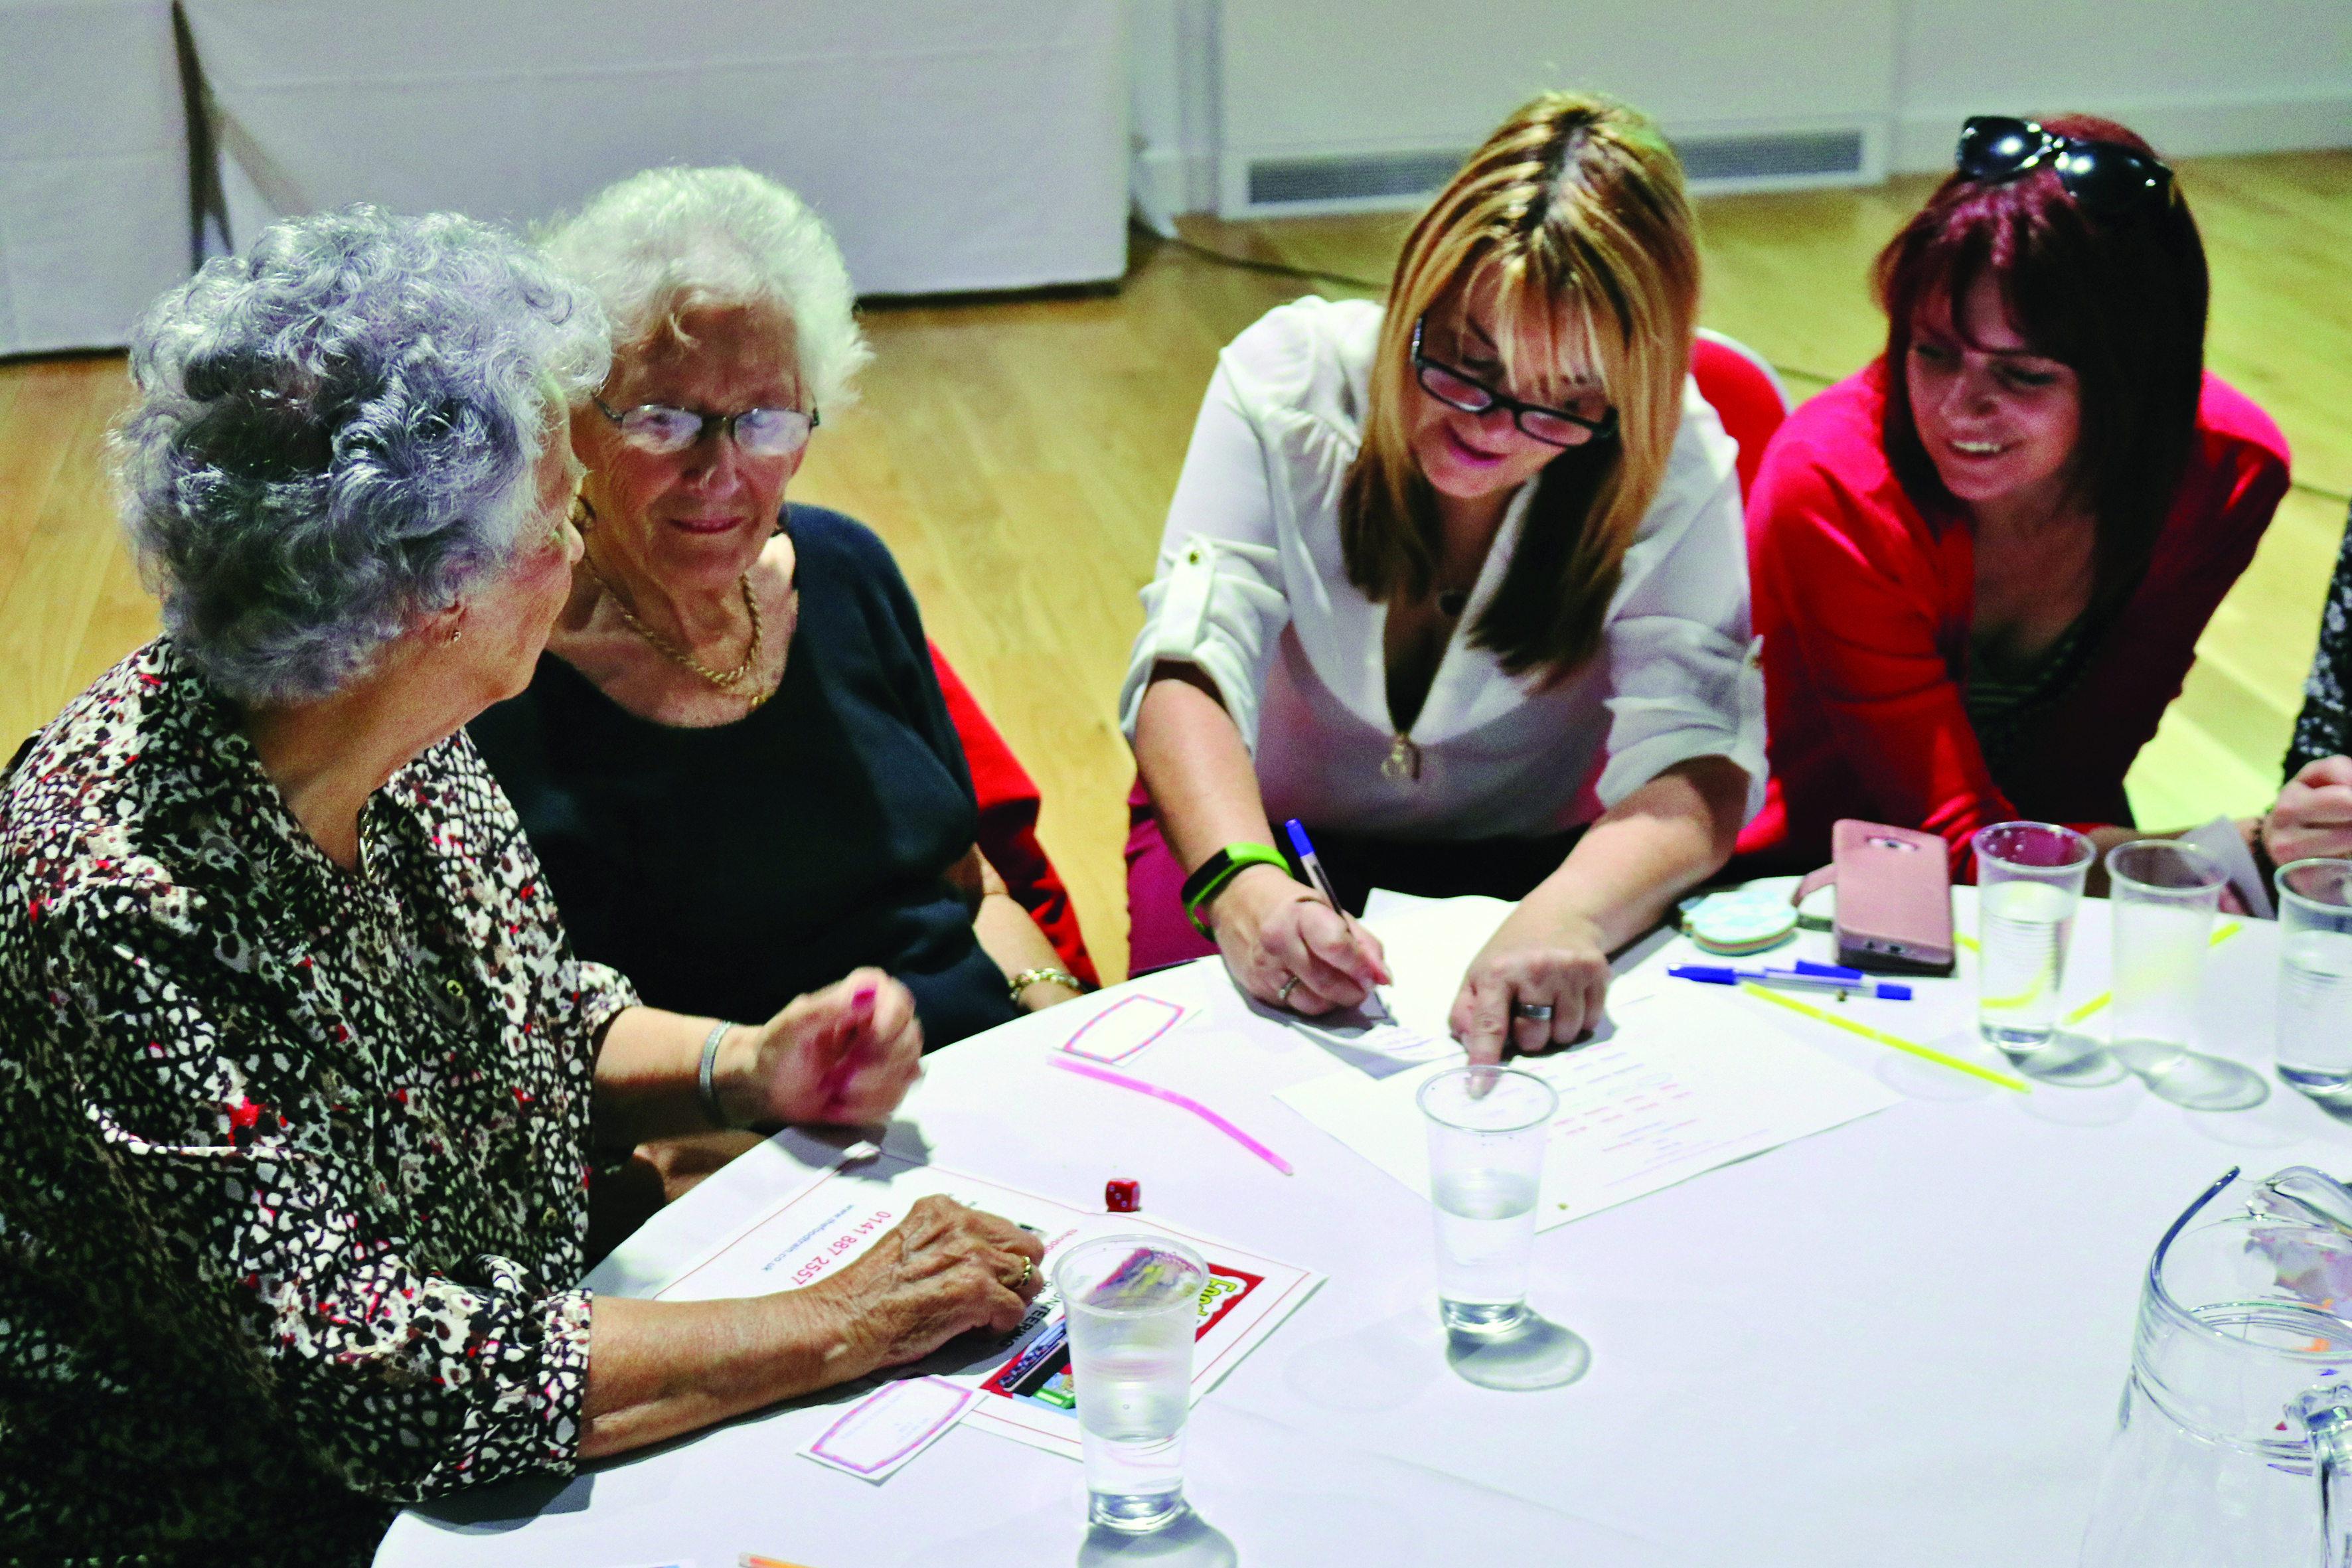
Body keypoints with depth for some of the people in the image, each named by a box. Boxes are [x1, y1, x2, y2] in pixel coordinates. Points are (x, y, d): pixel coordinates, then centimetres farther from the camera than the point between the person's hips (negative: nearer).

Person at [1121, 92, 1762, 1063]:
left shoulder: (1674, 464, -19)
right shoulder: (1291, 375, -17)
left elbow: (1697, 763, -29)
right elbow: (1190, 662, -25)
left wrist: (1568, 911, -52)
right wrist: (1238, 878, -46)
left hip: (1531, 864, 2)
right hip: (1256, 833, -1)